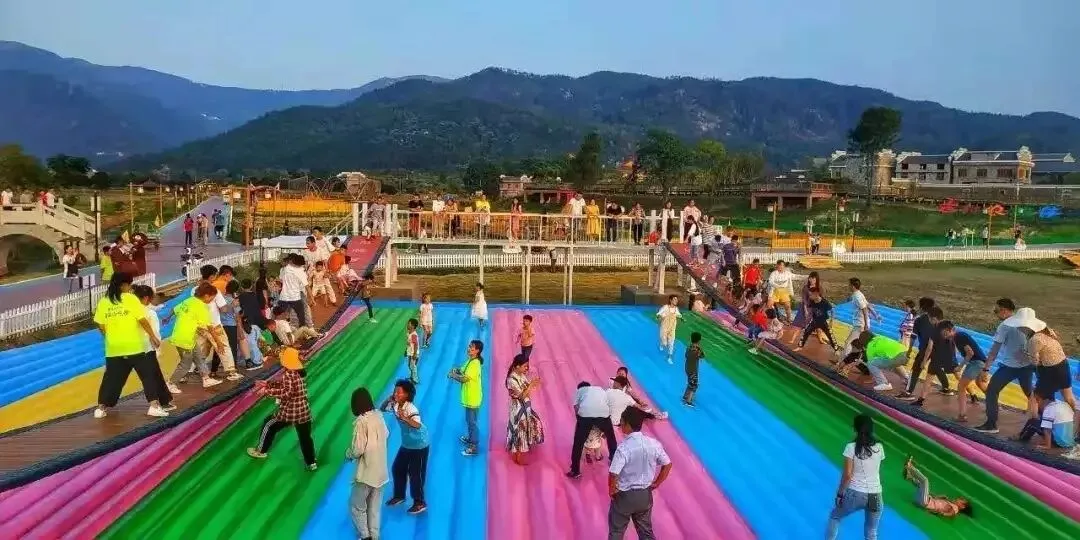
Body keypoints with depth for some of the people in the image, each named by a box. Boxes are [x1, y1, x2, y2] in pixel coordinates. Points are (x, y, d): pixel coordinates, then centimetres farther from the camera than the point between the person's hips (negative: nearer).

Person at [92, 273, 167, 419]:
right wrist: (153, 336, -3)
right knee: (148, 375, 4)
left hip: (113, 348, 4)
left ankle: (101, 408, 16)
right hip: (134, 347, -4)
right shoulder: (131, 299, -8)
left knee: (111, 378, 15)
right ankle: (154, 405, -1)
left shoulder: (103, 302, 4)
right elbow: (142, 320, -11)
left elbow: (101, 325, 4)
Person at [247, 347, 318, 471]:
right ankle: (311, 463, 23)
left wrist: (267, 391, -28)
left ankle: (261, 451, 33)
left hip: (289, 412, -7)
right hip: (304, 412, 7)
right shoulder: (297, 372, 7)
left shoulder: (289, 375, -20)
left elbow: (286, 392, -33)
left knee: (268, 425, 17)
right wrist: (267, 383, 15)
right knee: (305, 437, 17)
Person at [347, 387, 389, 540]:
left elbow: (357, 450, -21)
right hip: (381, 471, 7)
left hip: (367, 473, -7)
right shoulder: (379, 416, 0)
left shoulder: (361, 421, -21)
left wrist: (348, 454, -1)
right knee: (374, 507, 18)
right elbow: (386, 434, 18)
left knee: (356, 506, 12)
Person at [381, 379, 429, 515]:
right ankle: (399, 496, 36)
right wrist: (388, 400, -13)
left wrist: (405, 418, -64)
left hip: (419, 445, -8)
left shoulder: (411, 409, -31)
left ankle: (420, 503, 16)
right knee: (397, 469, 16)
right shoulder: (395, 405, -8)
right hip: (406, 444, 8)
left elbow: (418, 425, -46)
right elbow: (382, 409, 7)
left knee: (415, 474, 0)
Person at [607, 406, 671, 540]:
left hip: (624, 496, -5)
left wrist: (612, 490, -9)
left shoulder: (624, 448, -26)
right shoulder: (654, 444, -9)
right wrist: (655, 484, 11)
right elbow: (667, 465, 2)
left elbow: (613, 474, -29)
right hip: (645, 495, 5)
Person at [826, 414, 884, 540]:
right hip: (875, 496, 3)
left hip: (855, 493, -3)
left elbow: (847, 474, -12)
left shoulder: (851, 447, -11)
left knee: (834, 517, 23)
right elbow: (876, 470, 13)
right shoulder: (879, 447, 1)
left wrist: (840, 493, -3)